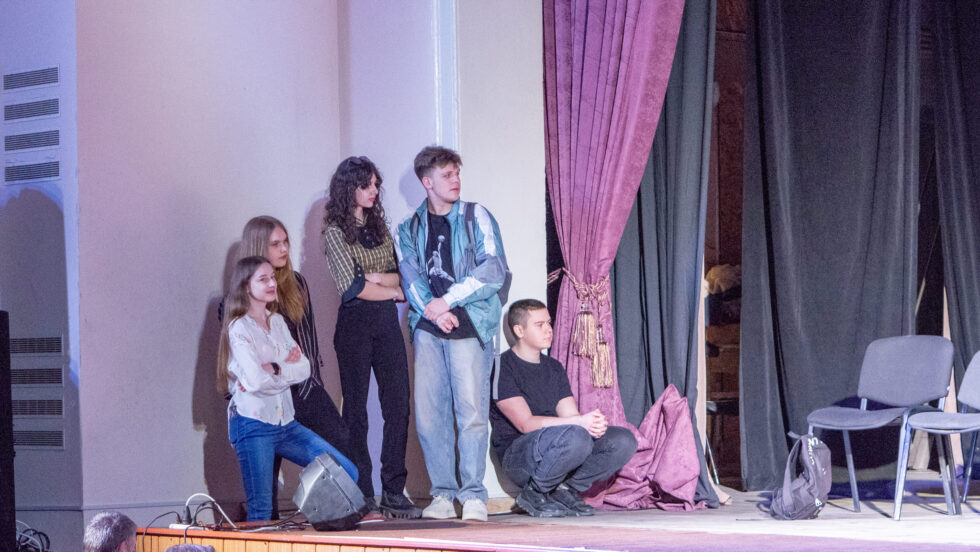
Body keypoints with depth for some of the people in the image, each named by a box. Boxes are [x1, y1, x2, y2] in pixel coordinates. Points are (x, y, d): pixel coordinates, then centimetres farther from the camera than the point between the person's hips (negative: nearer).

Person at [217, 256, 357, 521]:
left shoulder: (277, 321, 13)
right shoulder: (239, 328, -9)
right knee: (260, 512, -6)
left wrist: (276, 369, -12)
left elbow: (304, 368, 4)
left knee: (347, 473, 1)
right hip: (253, 424, -7)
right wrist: (288, 369, -5)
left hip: (286, 423, 7)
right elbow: (256, 380, -21)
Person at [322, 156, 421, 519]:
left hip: (387, 323, 5)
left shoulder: (379, 226, 16)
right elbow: (352, 287, -9)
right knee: (356, 411, 0)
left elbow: (400, 275, 11)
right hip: (355, 324, -5)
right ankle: (362, 497, 3)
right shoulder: (336, 230, -1)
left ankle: (394, 492, 0)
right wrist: (395, 291, 0)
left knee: (398, 406, -3)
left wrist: (376, 278, -8)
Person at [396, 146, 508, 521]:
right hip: (428, 329, 3)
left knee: (471, 412, -9)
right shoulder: (409, 230, 16)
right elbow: (410, 276, 4)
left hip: (469, 326, -3)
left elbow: (494, 269, -3)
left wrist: (448, 300, -8)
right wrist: (433, 310, -15)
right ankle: (443, 494, 6)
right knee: (429, 413, -2)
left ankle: (473, 495, -4)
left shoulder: (476, 217, 8)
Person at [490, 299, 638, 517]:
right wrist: (580, 422, -27)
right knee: (575, 436, -36)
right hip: (518, 455, -7)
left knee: (624, 440, -11)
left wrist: (594, 423, -16)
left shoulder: (554, 368, 18)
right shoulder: (503, 367, -7)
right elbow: (525, 423, -17)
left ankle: (564, 490, -2)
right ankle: (533, 494, -13)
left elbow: (570, 415, 9)